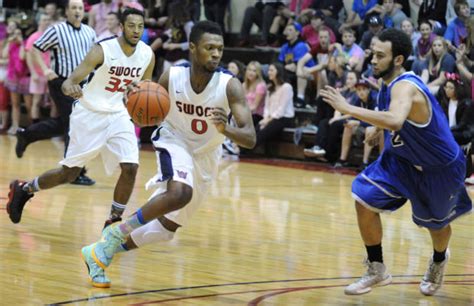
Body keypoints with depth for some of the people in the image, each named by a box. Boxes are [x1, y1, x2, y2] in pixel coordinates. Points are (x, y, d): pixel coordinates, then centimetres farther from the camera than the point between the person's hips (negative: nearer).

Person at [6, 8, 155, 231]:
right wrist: (69, 88, -50)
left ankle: (114, 220, 2)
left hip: (118, 114, 4)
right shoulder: (103, 50, -22)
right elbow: (69, 82, -26)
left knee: (130, 168, -13)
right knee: (69, 173, 2)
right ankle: (23, 189, 26)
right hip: (89, 113, -4)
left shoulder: (148, 55, -7)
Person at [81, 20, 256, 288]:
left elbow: (250, 138, -31)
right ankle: (117, 232, -17)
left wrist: (225, 129, -53)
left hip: (206, 157, 2)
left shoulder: (230, 85, -26)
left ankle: (102, 252, 25)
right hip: (175, 142, -2)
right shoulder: (171, 77, -21)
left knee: (167, 227, 7)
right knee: (180, 193, -35)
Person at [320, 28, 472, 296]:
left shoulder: (404, 87, -35)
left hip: (441, 168, -7)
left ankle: (439, 260, 52)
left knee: (436, 223, 16)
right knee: (365, 199, -11)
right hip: (405, 159, 7)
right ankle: (377, 271, 3)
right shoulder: (392, 83, -8)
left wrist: (347, 108, -56)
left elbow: (395, 121, -58)